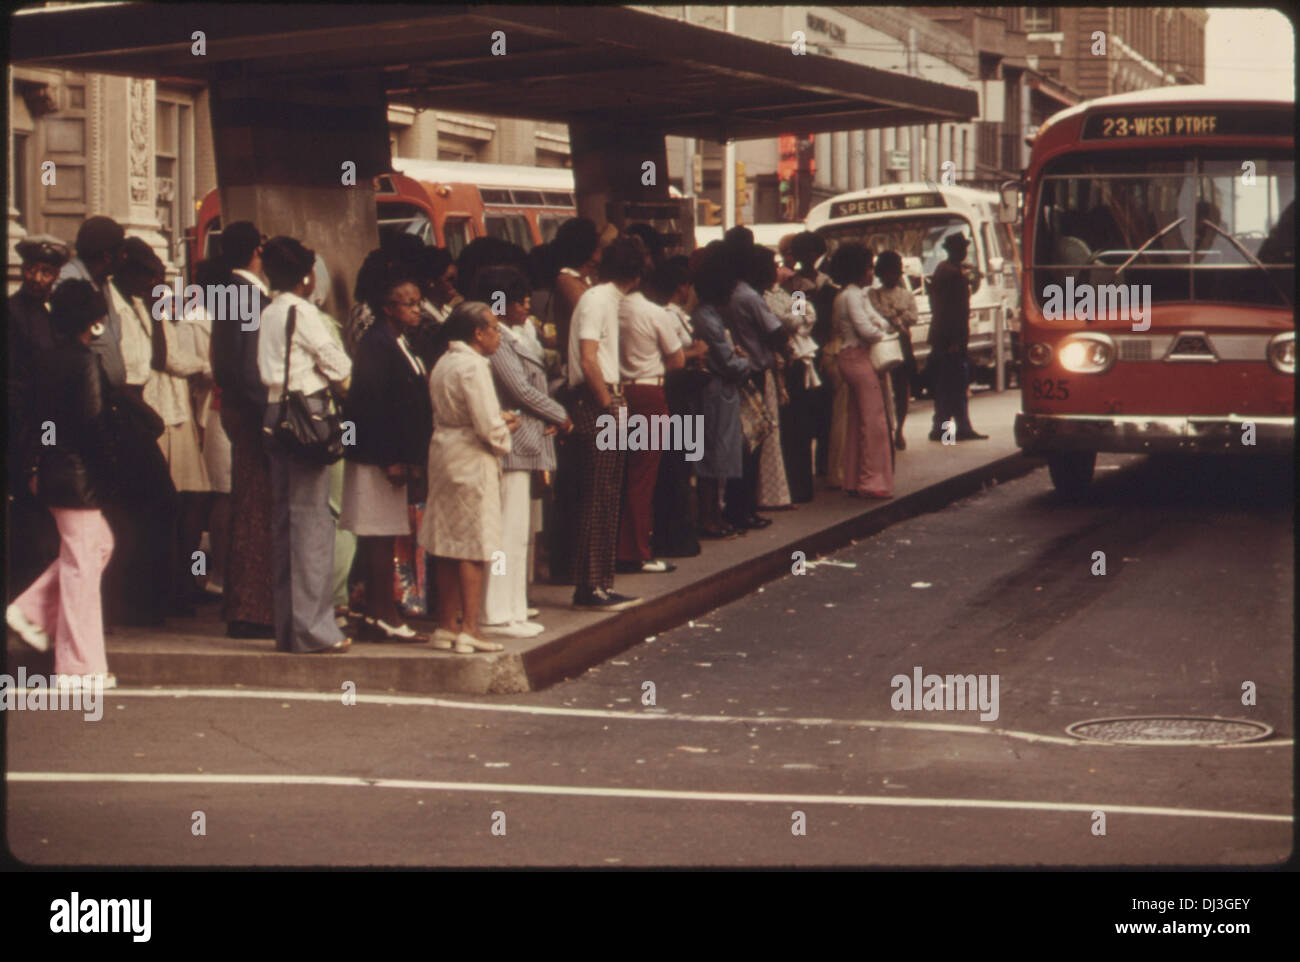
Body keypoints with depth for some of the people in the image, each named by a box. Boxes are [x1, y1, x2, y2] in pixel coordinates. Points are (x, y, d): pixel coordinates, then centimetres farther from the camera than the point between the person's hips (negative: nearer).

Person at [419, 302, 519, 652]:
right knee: (473, 548, -4)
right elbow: (489, 427, -20)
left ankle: (445, 626, 16)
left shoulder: (443, 363, 12)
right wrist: (505, 432, 1)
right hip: (471, 461, -9)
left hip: (444, 453, 9)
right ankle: (469, 630, -3)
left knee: (448, 545, 11)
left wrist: (497, 421, 12)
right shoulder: (473, 366, -17)